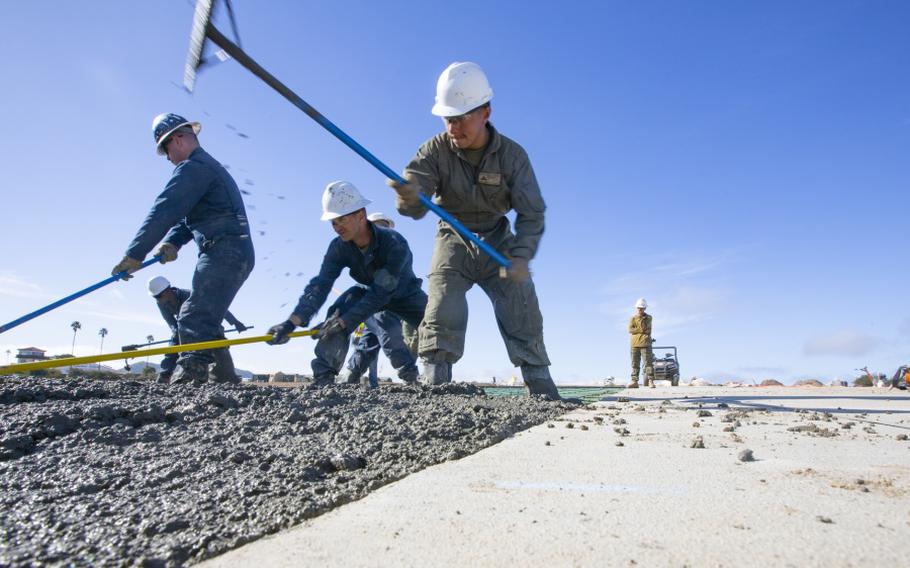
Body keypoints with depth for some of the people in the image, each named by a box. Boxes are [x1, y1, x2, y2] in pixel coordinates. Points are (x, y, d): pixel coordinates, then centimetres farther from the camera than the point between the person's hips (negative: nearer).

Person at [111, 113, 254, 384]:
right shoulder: (210, 166, 28)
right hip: (235, 254, 11)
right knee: (203, 320, 15)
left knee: (194, 320, -17)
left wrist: (135, 254, -16)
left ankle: (189, 378, -23)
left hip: (224, 253, -11)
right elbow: (186, 216, 23)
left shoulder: (193, 167, -7)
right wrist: (172, 242, 5)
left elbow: (165, 210, -16)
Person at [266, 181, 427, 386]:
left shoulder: (395, 244, -38)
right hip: (369, 292, 2)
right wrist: (292, 322, -45)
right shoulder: (339, 247, -24)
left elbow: (380, 294, -41)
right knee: (338, 312, -27)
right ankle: (323, 377, -25)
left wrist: (341, 322, -47)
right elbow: (320, 285, -31)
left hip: (405, 295, -2)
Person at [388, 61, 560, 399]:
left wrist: (521, 256, -31)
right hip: (453, 242, 0)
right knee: (442, 316, -13)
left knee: (523, 314, -2)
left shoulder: (512, 154, -16)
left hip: (499, 244, 1)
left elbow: (531, 212, -16)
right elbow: (416, 206, -26)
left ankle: (543, 393, 7)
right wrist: (409, 197, -51)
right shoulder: (435, 150, -16)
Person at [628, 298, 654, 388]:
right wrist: (642, 330, -11)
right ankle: (634, 381, 3)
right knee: (635, 363, 2)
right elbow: (630, 329, -4)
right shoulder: (632, 318, 11)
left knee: (648, 362, -8)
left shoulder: (648, 318, 7)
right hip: (635, 344, 2)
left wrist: (640, 317, -5)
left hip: (645, 344, -2)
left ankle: (650, 381, -7)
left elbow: (644, 327, -9)